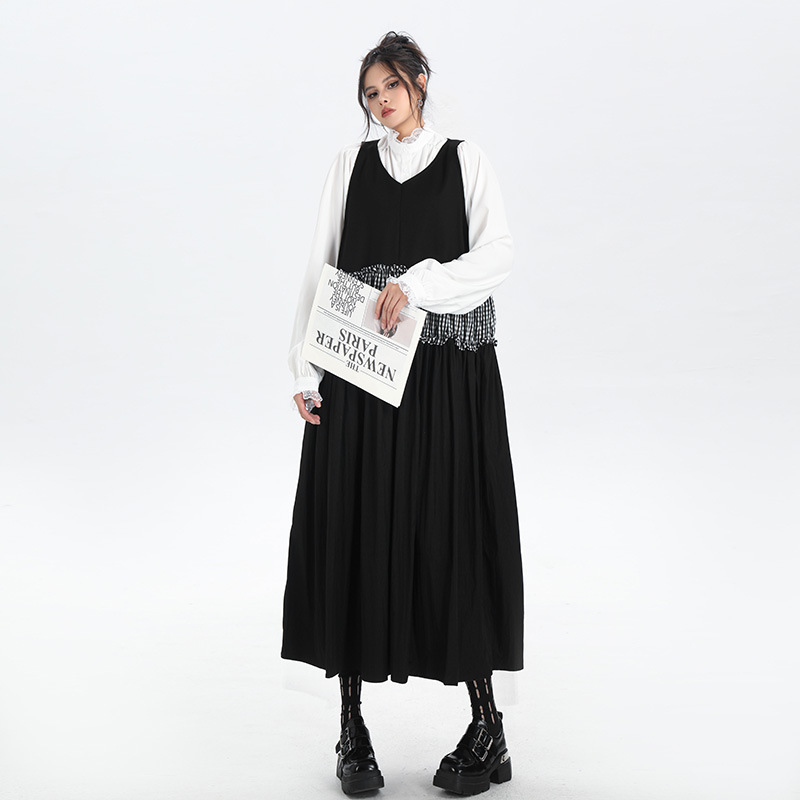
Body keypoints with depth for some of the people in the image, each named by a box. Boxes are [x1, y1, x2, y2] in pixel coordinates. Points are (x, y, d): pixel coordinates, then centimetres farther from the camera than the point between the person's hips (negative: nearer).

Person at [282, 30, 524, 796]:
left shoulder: (465, 159, 8)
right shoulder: (350, 162, 12)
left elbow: (498, 253, -5)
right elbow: (318, 271, 8)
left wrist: (416, 284, -18)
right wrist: (304, 370, 0)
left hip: (447, 375, -2)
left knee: (453, 531, -2)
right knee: (351, 532, -1)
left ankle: (487, 724, 8)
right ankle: (352, 725, 10)